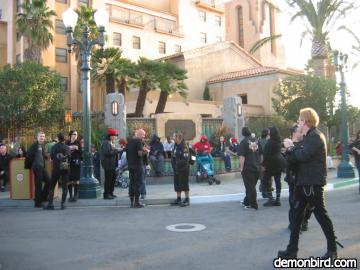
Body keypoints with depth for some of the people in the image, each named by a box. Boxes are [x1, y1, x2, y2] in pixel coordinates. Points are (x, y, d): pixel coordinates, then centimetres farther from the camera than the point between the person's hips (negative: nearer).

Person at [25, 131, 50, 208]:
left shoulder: (43, 145, 13)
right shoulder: (34, 145, -11)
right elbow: (28, 156, -13)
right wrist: (28, 166, -9)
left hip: (42, 167, 8)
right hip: (37, 167, -8)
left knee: (48, 181, 9)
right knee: (38, 184, -3)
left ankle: (43, 197, 22)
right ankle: (38, 203, 7)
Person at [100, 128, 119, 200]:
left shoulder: (112, 143, 19)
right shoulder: (106, 143, -13)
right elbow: (107, 152, -24)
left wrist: (117, 151, 4)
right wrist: (116, 151, -20)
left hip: (112, 164, 10)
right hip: (108, 164, -10)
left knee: (113, 178, 13)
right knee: (108, 179, -6)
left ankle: (110, 193, 23)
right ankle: (106, 194, 1)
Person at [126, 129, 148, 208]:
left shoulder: (129, 141, 11)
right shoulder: (138, 141, -13)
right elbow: (140, 154, -21)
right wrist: (146, 151, -2)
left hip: (130, 165, 7)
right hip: (138, 165, -7)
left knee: (132, 183, 11)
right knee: (138, 183, -2)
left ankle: (132, 202, 15)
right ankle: (136, 202, 1)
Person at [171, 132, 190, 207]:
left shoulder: (184, 147, -14)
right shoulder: (175, 146, 13)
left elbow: (185, 159, -21)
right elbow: (173, 156, 18)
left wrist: (178, 164, -19)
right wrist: (173, 165, 5)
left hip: (183, 169, -9)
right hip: (176, 168, 9)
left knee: (184, 183, -3)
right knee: (177, 183, 13)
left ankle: (187, 200, 6)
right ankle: (178, 199, 24)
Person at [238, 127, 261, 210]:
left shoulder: (244, 142, -11)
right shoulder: (256, 141, 7)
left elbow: (242, 156, -15)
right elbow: (260, 154, 14)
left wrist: (241, 167, -9)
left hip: (248, 168, -6)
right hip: (257, 167, 6)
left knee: (249, 187, 1)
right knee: (252, 186, 16)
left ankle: (253, 205, 3)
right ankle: (246, 202, 28)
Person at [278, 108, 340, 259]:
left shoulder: (315, 136, -15)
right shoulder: (309, 136, 18)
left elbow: (303, 155, -27)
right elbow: (298, 156, 16)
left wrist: (291, 147, -10)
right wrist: (291, 149, -2)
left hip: (313, 182, -10)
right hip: (304, 181, 10)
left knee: (320, 213, 1)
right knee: (297, 214, 9)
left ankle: (332, 249, 15)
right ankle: (292, 250, 15)